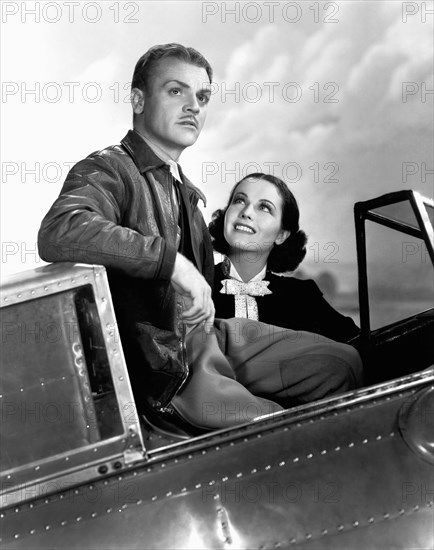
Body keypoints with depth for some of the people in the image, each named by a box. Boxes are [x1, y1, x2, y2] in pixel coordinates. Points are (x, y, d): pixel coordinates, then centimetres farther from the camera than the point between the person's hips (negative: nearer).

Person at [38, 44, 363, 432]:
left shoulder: (182, 187, 15)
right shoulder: (108, 170, -14)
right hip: (165, 373, -9)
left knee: (343, 364, 8)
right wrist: (172, 260, -36)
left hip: (208, 338, 9)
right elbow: (59, 233, -38)